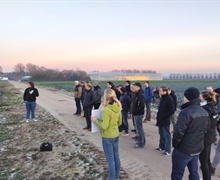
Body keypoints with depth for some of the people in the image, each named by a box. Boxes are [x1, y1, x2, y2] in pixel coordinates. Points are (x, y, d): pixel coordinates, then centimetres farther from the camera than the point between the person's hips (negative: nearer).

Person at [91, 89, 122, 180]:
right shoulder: (117, 107, -2)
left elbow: (104, 126, -24)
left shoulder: (106, 110, -26)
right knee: (116, 156, 20)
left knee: (110, 159, 6)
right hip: (116, 135, 8)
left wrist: (96, 120, -10)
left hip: (108, 137, -8)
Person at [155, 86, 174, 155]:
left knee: (166, 135, 1)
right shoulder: (162, 98, 10)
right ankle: (161, 146, 32)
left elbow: (171, 111, -21)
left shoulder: (169, 99, -17)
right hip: (160, 120, 9)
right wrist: (158, 116, 9)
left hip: (165, 121, -9)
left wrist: (163, 117, -18)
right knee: (161, 134, 18)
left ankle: (168, 150, 9)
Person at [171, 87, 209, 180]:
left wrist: (175, 144, -8)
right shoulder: (205, 112, 4)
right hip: (197, 149, 8)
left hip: (183, 150, -8)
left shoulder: (186, 112, -23)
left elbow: (178, 132, -24)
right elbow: (205, 129, 13)